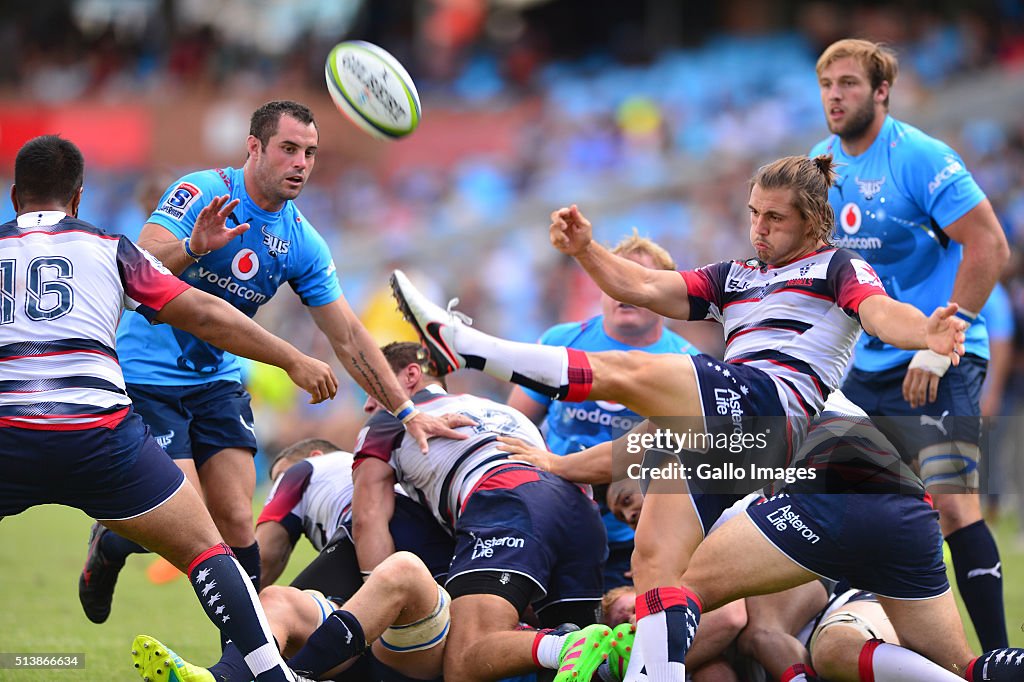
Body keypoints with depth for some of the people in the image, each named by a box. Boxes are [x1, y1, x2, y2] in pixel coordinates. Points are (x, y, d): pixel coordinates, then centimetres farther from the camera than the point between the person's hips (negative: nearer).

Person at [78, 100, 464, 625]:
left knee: (237, 522, -5)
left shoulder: (302, 242, 0)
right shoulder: (200, 193, -17)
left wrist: (405, 413, -2)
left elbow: (347, 337, 3)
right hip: (147, 378, -5)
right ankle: (109, 546, 18)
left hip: (217, 380, 6)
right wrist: (192, 247, -50)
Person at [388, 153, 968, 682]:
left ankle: (461, 346, -21)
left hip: (770, 399, -8)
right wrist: (586, 250, 7)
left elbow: (880, 313, -7)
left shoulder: (839, 268, 13)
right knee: (654, 558, -8)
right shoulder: (735, 278, 32)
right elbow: (644, 287, 24)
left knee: (620, 372, -19)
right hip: (717, 426, 8)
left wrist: (925, 334, -30)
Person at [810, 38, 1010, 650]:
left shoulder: (922, 158, -14)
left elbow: (989, 247, -18)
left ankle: (999, 659, -16)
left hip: (938, 365, -8)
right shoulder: (821, 164, 8)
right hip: (865, 365, 8)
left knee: (952, 502, -18)